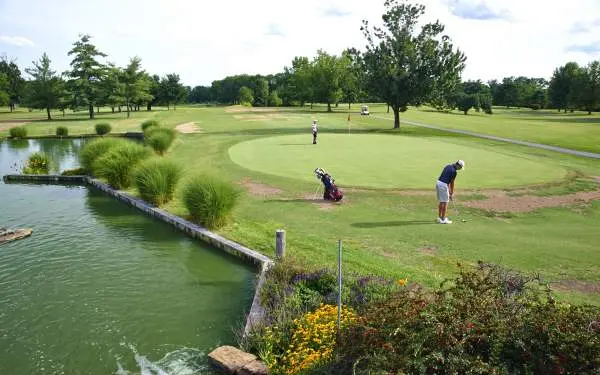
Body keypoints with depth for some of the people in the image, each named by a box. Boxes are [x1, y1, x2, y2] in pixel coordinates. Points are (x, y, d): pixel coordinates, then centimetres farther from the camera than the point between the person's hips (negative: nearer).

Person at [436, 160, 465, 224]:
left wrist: (449, 189, 19)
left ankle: (440, 217, 21)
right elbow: (452, 183, -5)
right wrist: (451, 193, 6)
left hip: (438, 183, 9)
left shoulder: (448, 166, 14)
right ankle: (443, 219, 1)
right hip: (443, 185, -9)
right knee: (445, 202, -2)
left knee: (441, 202, 16)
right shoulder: (454, 171, -13)